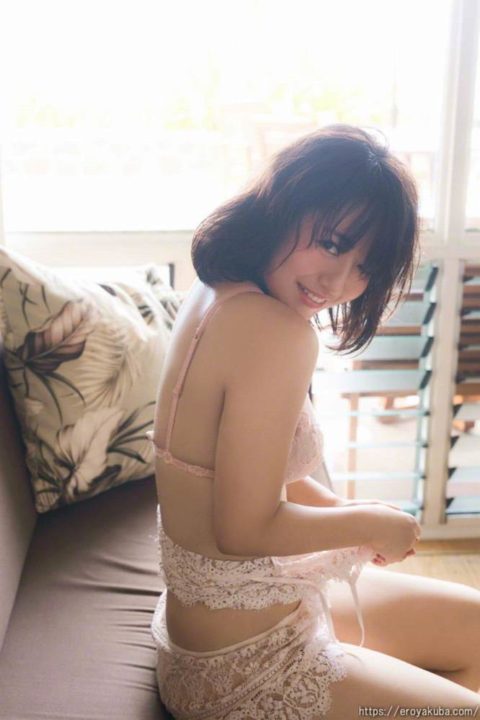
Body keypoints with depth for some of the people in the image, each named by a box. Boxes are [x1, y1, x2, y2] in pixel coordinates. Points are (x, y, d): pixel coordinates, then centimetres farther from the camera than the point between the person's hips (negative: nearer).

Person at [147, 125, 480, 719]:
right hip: (246, 666, -9)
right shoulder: (276, 331, -29)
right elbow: (245, 528, -26)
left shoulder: (214, 295, 0)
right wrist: (372, 524, -11)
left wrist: (346, 511, 1)